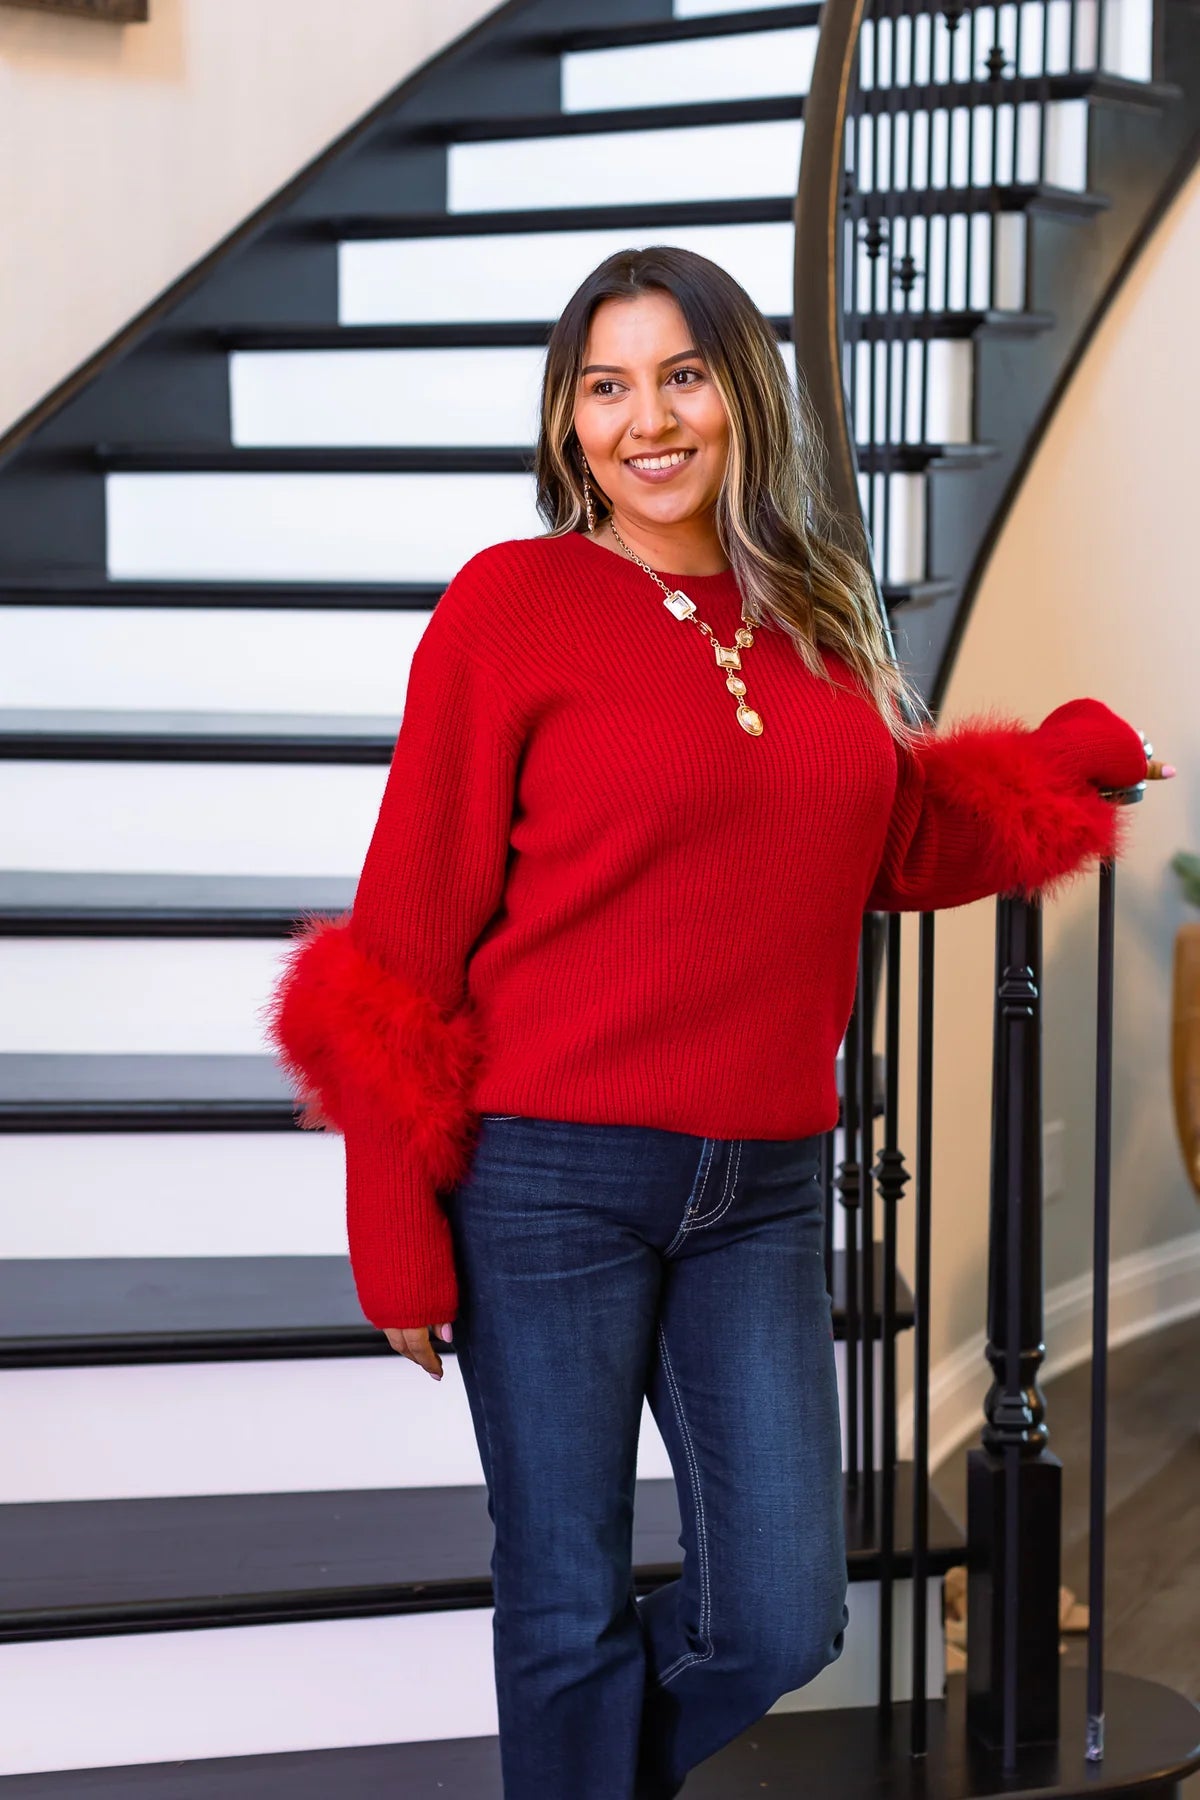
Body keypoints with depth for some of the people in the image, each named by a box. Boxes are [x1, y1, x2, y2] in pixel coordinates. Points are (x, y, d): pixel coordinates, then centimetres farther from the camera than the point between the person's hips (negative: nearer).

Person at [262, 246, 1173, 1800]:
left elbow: (901, 854, 22)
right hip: (551, 1180, -5)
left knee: (781, 1622, 7)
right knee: (573, 1615, 6)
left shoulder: (818, 619, 9)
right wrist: (397, 1244, -8)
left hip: (762, 1189, 5)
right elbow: (415, 920, -6)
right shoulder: (513, 604, -7)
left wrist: (1076, 757, 7)